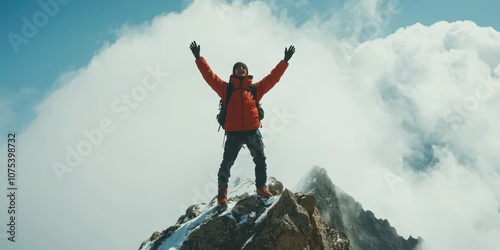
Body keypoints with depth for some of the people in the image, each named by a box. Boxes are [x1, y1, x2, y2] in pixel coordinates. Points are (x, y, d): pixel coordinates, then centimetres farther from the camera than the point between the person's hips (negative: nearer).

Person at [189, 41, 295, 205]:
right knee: (227, 162, 1)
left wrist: (285, 61, 14)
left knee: (260, 160, 4)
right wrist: (198, 58, 5)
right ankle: (222, 190, 17)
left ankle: (261, 187, 18)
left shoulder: (255, 88, 14)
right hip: (233, 133, -1)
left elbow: (272, 77, 15)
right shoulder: (226, 88, 11)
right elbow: (209, 76, 8)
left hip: (253, 131, 2)